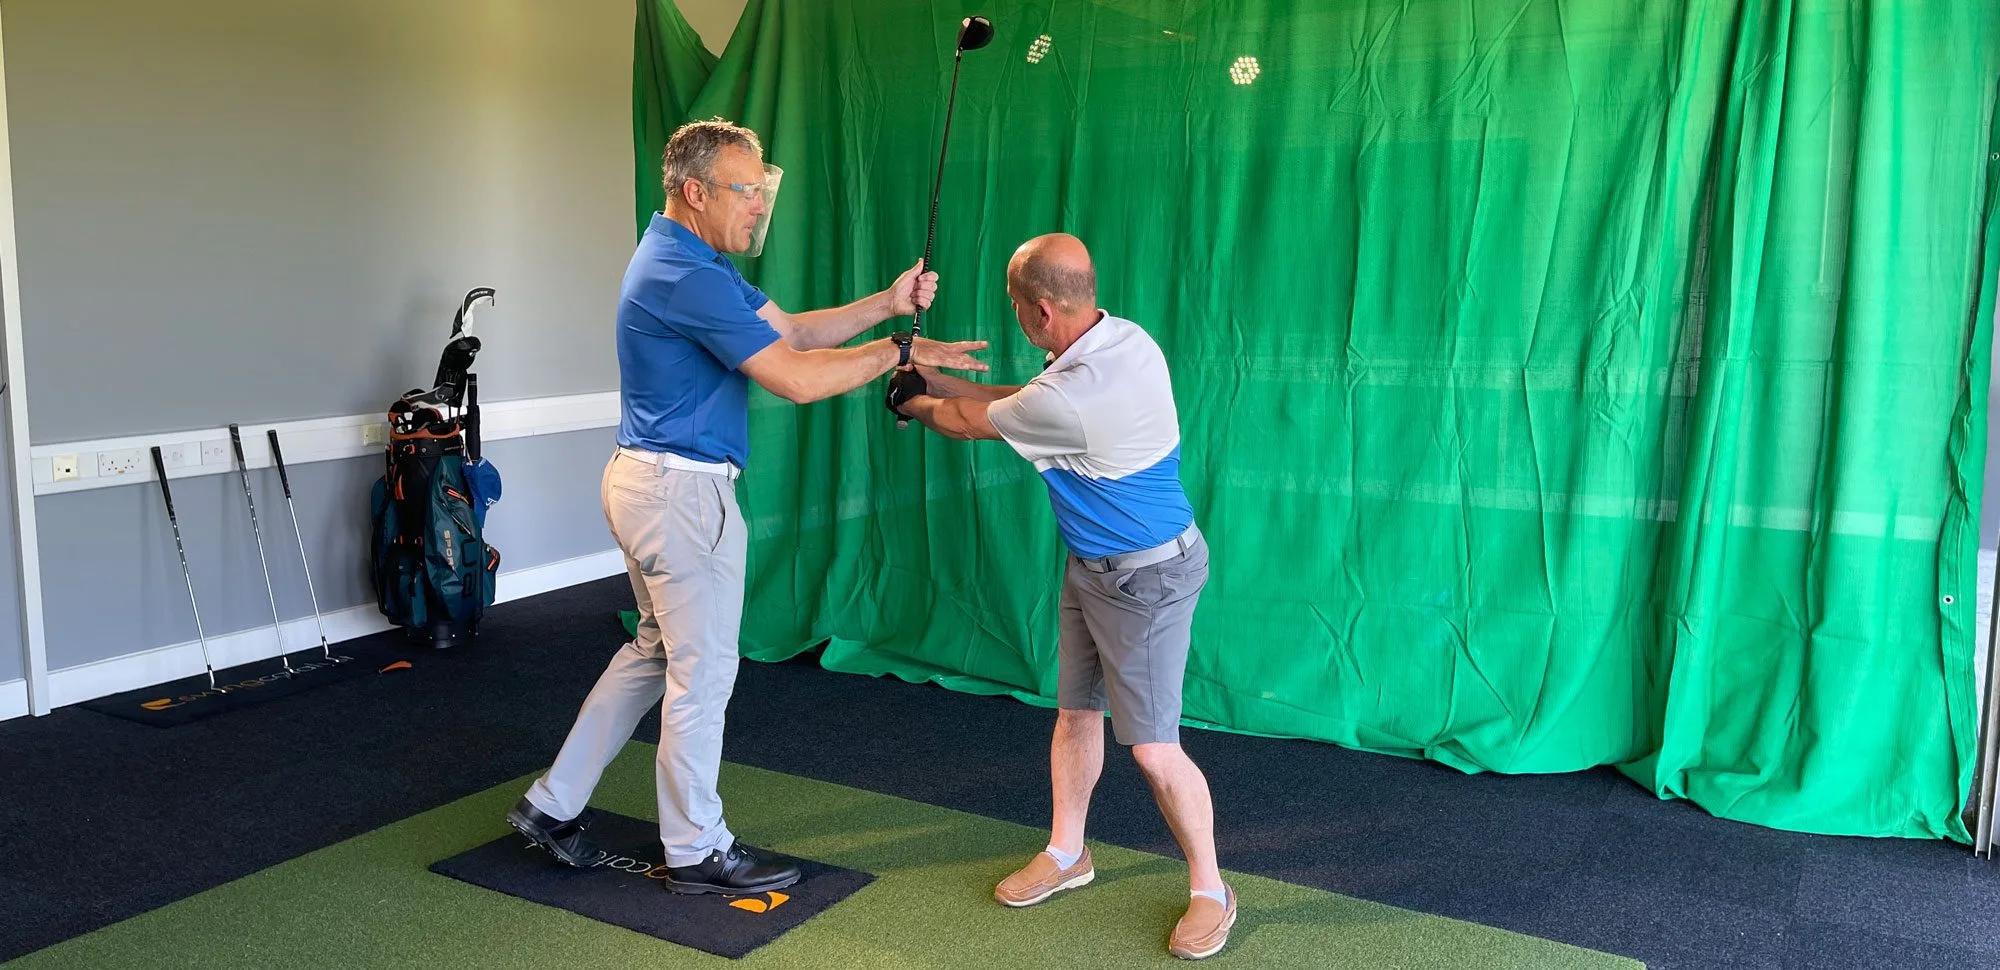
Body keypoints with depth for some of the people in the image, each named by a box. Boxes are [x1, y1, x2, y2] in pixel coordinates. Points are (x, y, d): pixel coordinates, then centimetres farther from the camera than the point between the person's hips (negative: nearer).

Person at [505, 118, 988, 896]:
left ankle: (553, 804, 28)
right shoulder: (685, 277, -22)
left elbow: (788, 329, 12)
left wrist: (887, 304, 2)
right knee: (703, 671, 3)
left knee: (657, 650, 20)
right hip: (683, 491, -11)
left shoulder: (692, 262, 12)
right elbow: (795, 378, -24)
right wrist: (902, 353, -17)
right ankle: (696, 851, 18)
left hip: (650, 479, 11)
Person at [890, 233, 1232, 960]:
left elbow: (974, 424, -10)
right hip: (1093, 566, 9)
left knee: (1152, 748, -1)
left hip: (1145, 579, -9)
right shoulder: (1124, 339, -5)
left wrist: (917, 405, 11)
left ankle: (1209, 891, 17)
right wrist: (939, 382, 14)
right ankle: (1067, 854, 34)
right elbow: (1023, 399, 13)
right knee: (1075, 714, 17)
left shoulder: (1074, 396, -32)